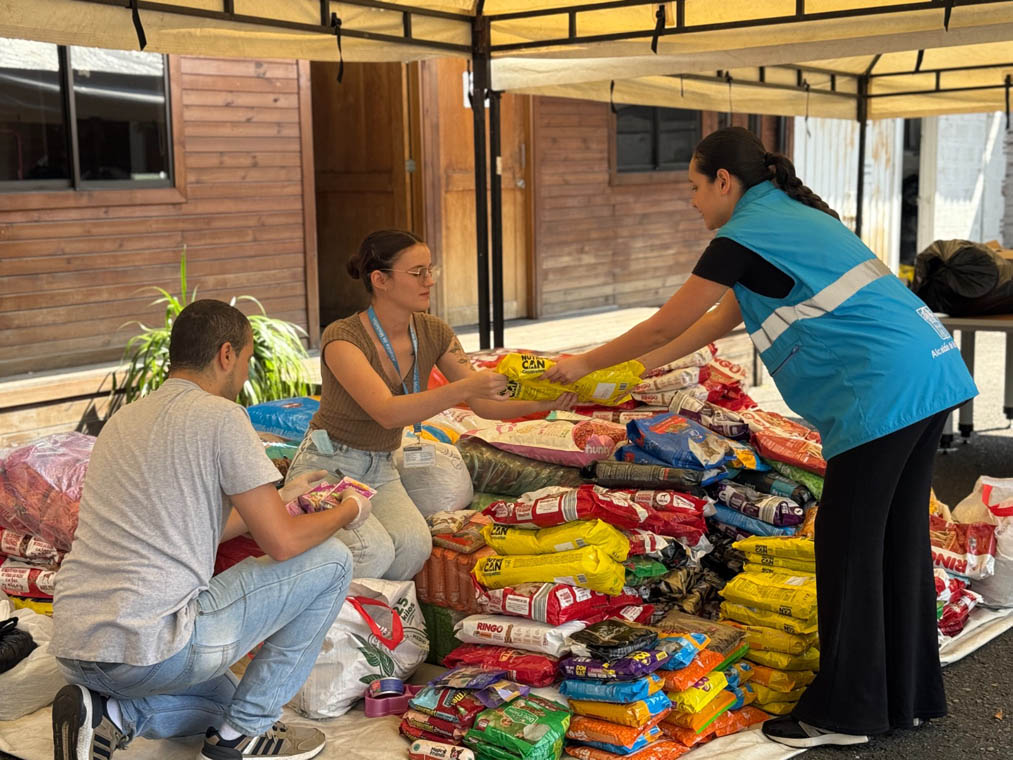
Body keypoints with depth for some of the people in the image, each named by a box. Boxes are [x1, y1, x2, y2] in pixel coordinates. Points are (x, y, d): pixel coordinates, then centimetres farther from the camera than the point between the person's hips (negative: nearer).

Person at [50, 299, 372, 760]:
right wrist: (348, 511, 10)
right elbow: (283, 543, -10)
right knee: (330, 560, 3)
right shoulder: (220, 415, -9)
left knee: (222, 700, 36)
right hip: (148, 648, -9)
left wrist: (279, 498, 33)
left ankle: (105, 713, 8)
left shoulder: (124, 419, 16)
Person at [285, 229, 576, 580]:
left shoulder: (433, 334, -3)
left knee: (415, 545, -25)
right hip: (326, 468, -5)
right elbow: (387, 412, -35)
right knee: (375, 551, -30)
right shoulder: (341, 338, -22)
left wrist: (542, 402, -21)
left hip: (381, 469, 5)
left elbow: (484, 404, -3)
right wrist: (464, 388, -46)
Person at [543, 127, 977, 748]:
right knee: (899, 539, 16)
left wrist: (585, 364, 15)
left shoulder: (745, 236, -6)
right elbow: (720, 320, 29)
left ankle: (844, 713, 10)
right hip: (932, 372, 10)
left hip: (883, 391, -10)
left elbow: (661, 327, 0)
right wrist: (637, 368, 32)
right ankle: (910, 695, 27)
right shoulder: (793, 216, 23)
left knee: (848, 545, 0)